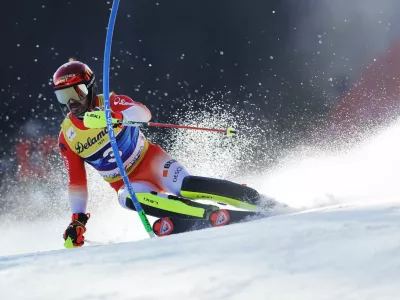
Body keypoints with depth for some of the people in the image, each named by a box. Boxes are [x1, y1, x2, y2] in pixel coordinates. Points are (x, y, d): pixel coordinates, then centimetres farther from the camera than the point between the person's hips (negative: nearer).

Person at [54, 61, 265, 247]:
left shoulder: (108, 103, -9)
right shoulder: (67, 137, 0)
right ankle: (213, 215, -38)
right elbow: (77, 182, 7)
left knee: (185, 186, -30)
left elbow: (143, 113, -29)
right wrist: (78, 220, -2)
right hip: (127, 183, 2)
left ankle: (260, 202, -23)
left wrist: (116, 116, -49)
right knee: (129, 198, -34)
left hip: (148, 160, -2)